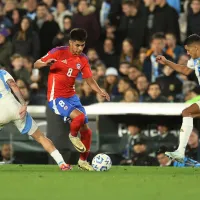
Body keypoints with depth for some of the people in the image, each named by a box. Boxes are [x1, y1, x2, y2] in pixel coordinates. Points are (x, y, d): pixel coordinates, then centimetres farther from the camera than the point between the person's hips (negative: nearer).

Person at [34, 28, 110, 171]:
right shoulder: (58, 52, -11)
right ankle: (73, 136, 4)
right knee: (80, 116, -29)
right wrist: (46, 63, -31)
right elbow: (36, 64, -8)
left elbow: (90, 80, 7)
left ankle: (83, 161, 24)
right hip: (56, 98, -6)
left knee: (86, 131, 5)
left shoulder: (83, 60, 4)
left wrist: (100, 92, -12)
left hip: (72, 96, 6)